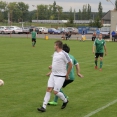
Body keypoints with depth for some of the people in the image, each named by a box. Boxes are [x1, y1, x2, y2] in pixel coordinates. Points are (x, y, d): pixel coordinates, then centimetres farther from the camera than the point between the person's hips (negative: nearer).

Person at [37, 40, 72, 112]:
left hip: (60, 76, -7)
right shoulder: (55, 53, 10)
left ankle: (65, 101, 22)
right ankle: (44, 107, 0)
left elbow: (70, 65, -11)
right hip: (53, 74, 7)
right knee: (49, 89, -1)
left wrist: (67, 75, -5)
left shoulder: (64, 54, -16)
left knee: (56, 92, -8)